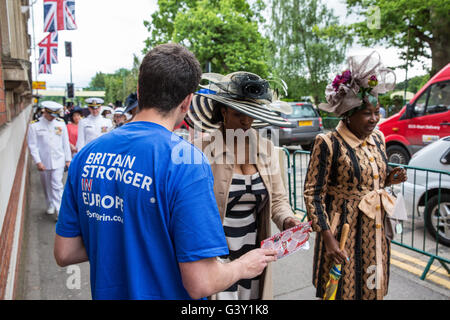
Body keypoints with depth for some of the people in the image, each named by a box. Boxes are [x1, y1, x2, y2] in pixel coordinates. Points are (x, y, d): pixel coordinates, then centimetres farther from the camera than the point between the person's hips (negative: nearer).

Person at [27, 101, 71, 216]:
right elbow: (32, 145, -5)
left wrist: (68, 159, 5)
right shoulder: (34, 125, -5)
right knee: (47, 186, 13)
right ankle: (50, 205, 32)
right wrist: (38, 162, -11)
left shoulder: (61, 123, 0)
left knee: (57, 186, -5)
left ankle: (60, 211, -3)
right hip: (43, 162, 1)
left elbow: (65, 143, 5)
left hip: (58, 161, 0)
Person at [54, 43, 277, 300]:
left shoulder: (86, 154, -7)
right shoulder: (187, 162, -25)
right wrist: (244, 267, -7)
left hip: (106, 293, 5)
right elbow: (199, 284, -25)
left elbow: (64, 253, 0)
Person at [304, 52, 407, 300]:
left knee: (373, 289, 18)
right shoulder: (329, 143, -17)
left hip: (376, 228, 6)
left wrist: (389, 180, -4)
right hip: (345, 228, -6)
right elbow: (313, 194, -16)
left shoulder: (377, 138, 5)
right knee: (342, 291, 7)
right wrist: (328, 238, -22)